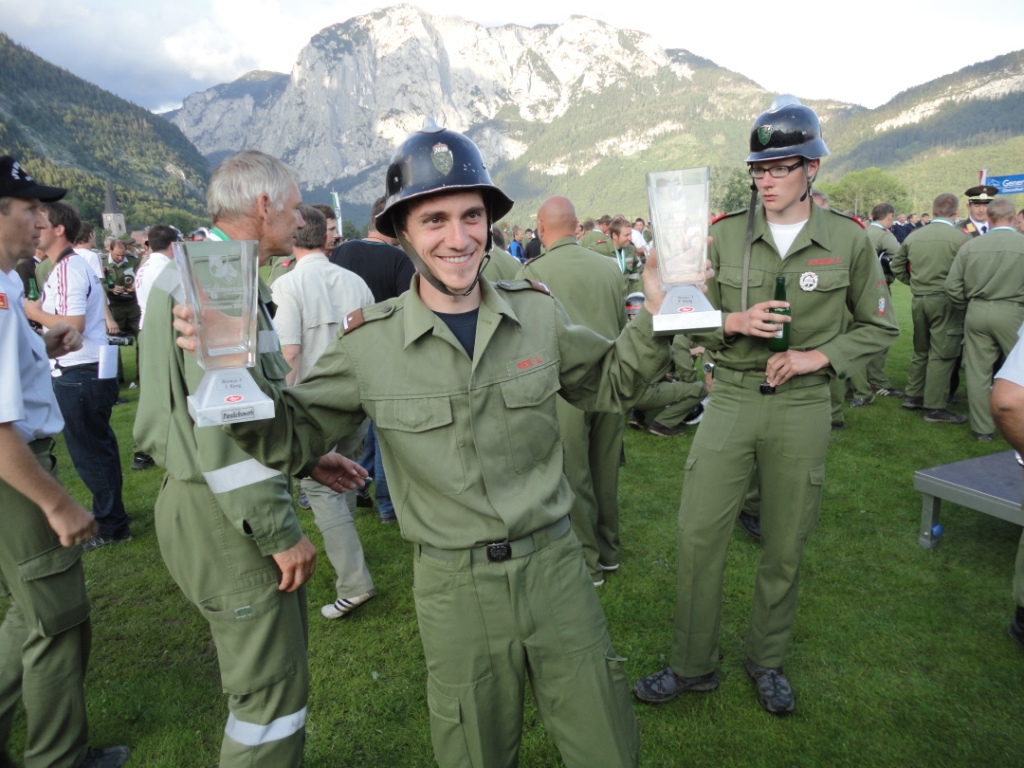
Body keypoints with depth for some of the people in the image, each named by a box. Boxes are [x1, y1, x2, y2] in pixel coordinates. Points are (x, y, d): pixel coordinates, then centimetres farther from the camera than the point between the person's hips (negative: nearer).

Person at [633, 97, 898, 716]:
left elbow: (880, 327, 7)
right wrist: (733, 322, -17)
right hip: (731, 398, 1)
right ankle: (694, 665, 21)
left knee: (786, 546, 11)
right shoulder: (726, 234, 0)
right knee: (699, 533, 1)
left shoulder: (849, 241, -1)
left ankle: (768, 661, 34)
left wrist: (817, 356, -9)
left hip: (803, 405, 0)